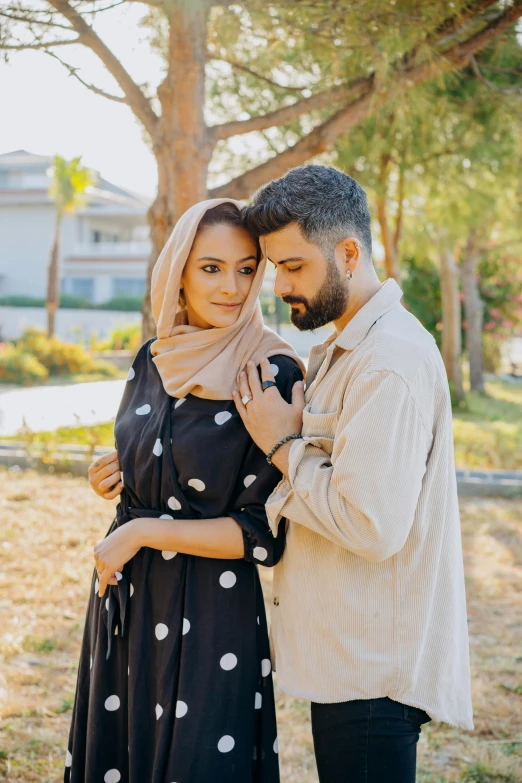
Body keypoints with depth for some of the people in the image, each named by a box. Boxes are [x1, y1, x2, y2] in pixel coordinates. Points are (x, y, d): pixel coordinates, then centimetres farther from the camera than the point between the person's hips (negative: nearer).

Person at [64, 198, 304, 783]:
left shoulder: (273, 375, -16)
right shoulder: (154, 358, 3)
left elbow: (267, 533, -17)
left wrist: (143, 532, -16)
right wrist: (115, 476, -2)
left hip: (211, 612, -6)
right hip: (127, 593, 6)